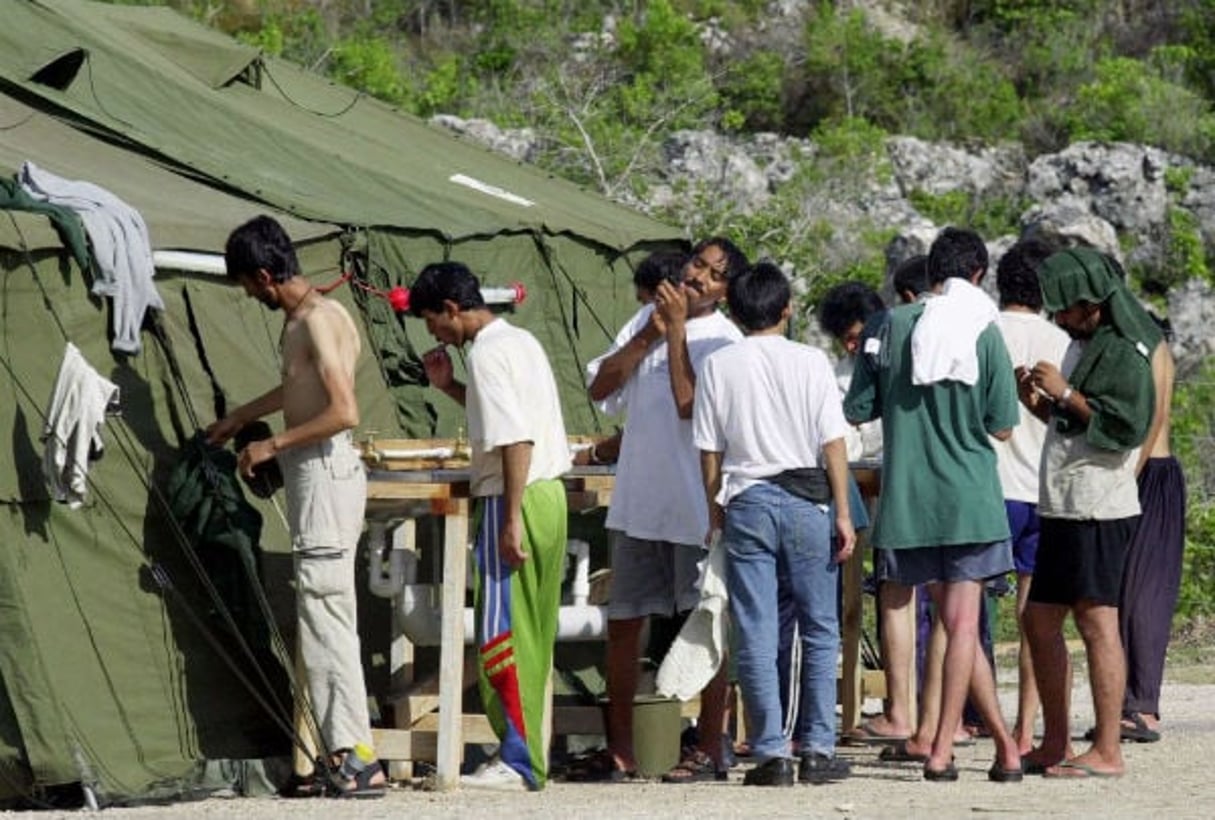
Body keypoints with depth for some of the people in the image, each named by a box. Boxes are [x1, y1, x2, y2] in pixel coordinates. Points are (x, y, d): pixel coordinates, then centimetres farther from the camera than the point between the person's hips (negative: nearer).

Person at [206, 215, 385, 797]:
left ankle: (356, 759, -11)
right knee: (321, 618, 10)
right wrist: (240, 418, 46)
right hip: (313, 477, 10)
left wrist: (272, 445, -15)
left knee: (325, 616, -10)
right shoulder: (301, 319, 15)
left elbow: (343, 412, -23)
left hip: (325, 473, -10)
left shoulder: (318, 320, -15)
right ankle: (342, 751, 12)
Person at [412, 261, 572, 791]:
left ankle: (518, 762, -5)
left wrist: (511, 520, -23)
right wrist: (449, 387, 20)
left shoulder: (486, 353, -14)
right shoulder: (520, 341, 16)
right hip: (549, 494, 10)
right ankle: (530, 754, 18)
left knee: (502, 634, -5)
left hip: (515, 499, -10)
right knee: (532, 635, 14)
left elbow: (515, 439, -22)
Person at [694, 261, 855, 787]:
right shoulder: (810, 362, -2)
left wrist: (715, 509, 15)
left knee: (757, 636, 2)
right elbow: (833, 443, -3)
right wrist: (843, 513, 1)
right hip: (805, 501, 0)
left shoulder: (718, 366, 1)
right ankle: (818, 751, 4)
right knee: (819, 630, 8)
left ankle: (771, 753, -2)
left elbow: (709, 448, 3)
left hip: (746, 502, 1)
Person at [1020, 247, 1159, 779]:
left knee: (1097, 622, -10)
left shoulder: (1123, 353, -11)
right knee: (1040, 619, 12)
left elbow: (1127, 426, -21)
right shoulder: (1082, 346, 19)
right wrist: (1040, 404, 10)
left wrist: (1066, 394, -18)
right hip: (1063, 508, 10)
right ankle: (1055, 744, 19)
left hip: (1100, 509, -10)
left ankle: (1107, 751, -9)